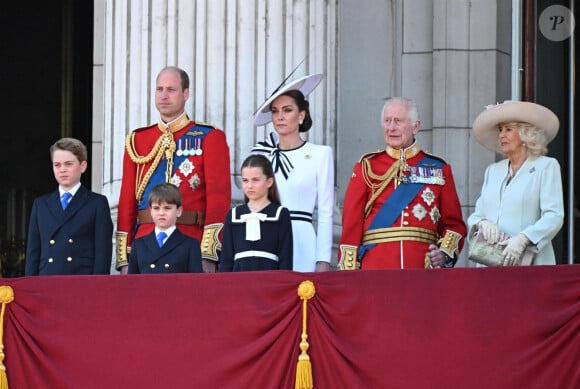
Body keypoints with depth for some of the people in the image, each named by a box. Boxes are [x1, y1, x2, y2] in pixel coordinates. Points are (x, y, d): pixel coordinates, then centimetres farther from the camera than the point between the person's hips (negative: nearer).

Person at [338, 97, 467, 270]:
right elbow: (351, 224, 4)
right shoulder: (367, 167, 9)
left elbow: (454, 224, 13)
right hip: (375, 268, -1)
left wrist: (445, 252, -7)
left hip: (424, 268, 1)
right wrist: (349, 274, -5)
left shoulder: (439, 169, 12)